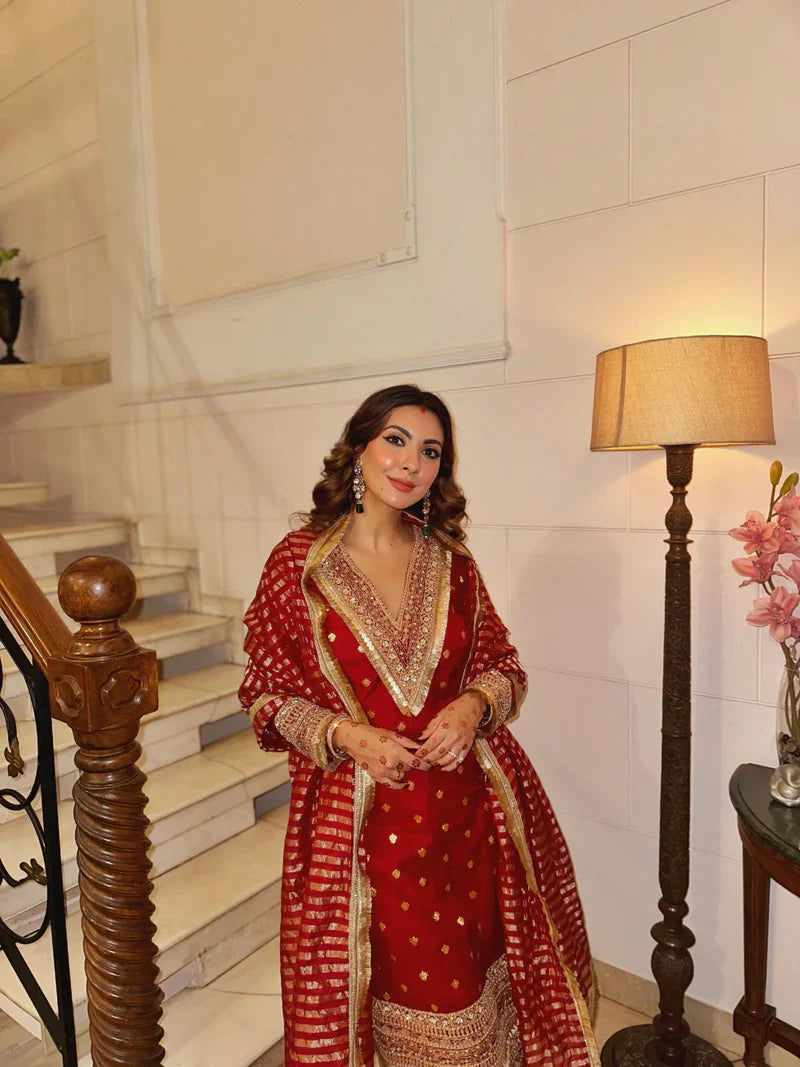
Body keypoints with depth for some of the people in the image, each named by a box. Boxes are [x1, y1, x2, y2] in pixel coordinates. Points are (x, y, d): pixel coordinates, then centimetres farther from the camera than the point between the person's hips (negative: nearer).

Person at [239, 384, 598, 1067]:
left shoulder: (450, 559, 2)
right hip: (363, 816, -2)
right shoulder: (299, 562, -7)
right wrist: (343, 735, -17)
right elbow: (266, 691, -2)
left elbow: (503, 665, 9)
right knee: (396, 981, 14)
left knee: (475, 976, 17)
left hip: (466, 803, 3)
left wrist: (474, 705, -11)